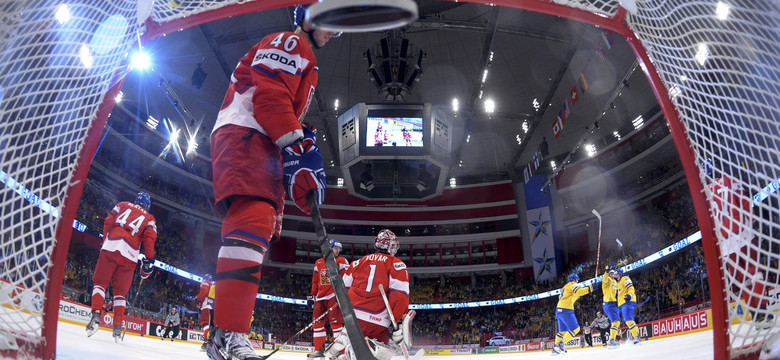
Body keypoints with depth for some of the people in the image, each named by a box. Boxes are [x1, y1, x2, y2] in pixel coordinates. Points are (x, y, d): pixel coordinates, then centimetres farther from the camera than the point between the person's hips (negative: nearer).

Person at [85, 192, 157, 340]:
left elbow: (108, 221, 10)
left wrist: (105, 241, 18)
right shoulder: (149, 219, 20)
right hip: (130, 255, 1)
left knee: (100, 282, 7)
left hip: (110, 246, 0)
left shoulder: (123, 205, 22)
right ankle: (118, 326, 4)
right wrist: (149, 260, 3)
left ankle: (96, 314, -12)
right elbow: (149, 237, 4)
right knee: (121, 291, 10)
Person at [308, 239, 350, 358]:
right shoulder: (318, 263, 15)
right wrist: (312, 296, 14)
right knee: (317, 321, 5)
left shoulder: (342, 261, 2)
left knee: (335, 321, -12)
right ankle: (319, 349, 16)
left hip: (334, 295, -5)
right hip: (321, 296, 5)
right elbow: (315, 281, 19)